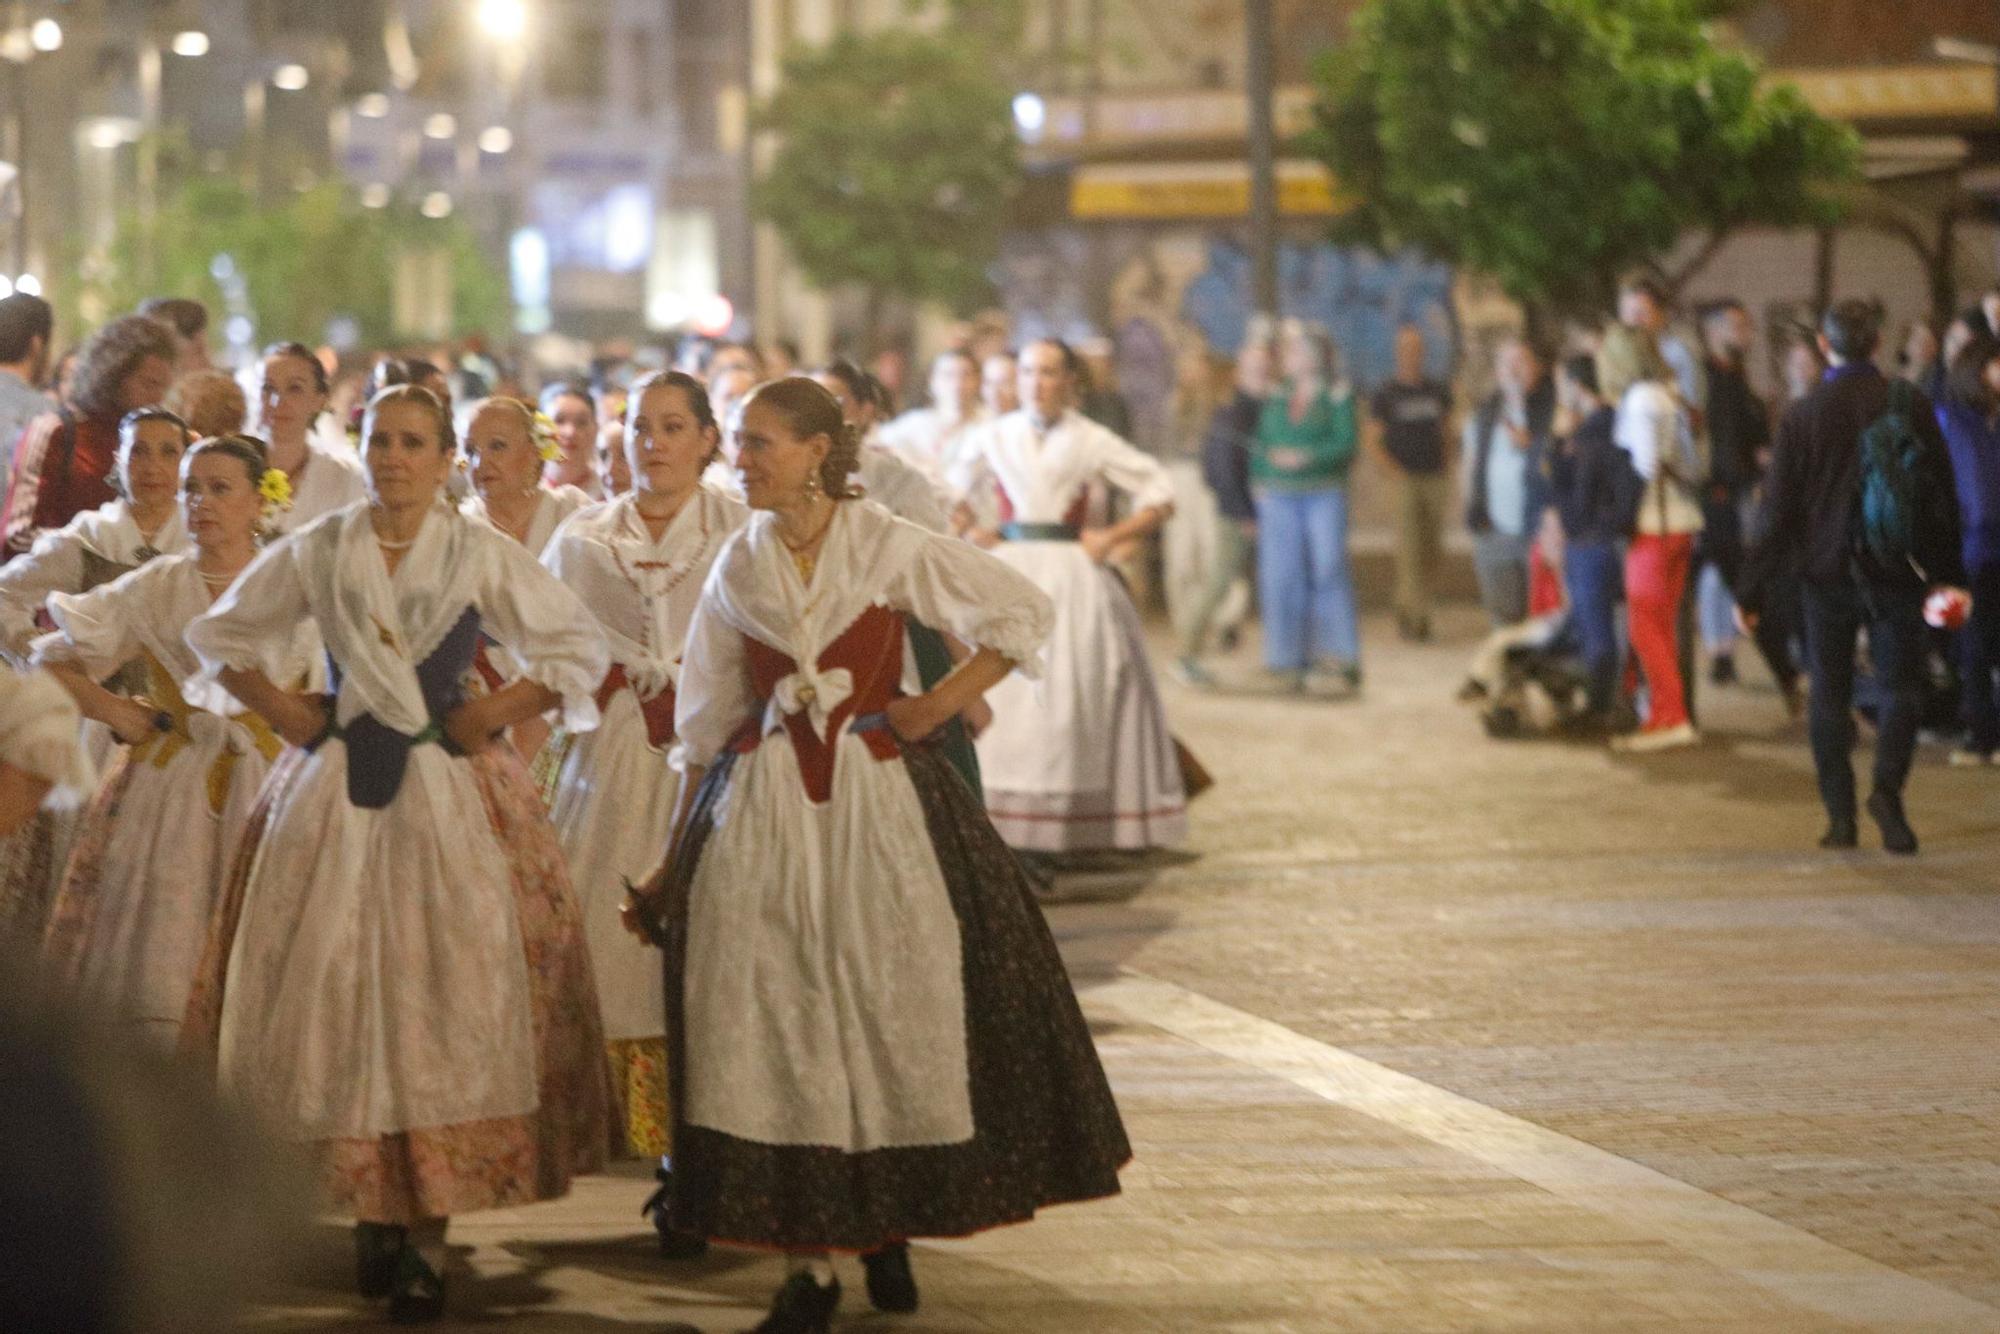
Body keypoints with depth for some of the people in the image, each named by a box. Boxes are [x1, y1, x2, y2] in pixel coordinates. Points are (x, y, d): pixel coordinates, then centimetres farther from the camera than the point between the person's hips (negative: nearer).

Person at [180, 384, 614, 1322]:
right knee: (335, 994, -1)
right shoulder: (315, 553, 6)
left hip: (452, 798, -2)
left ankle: (428, 1238, -4)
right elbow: (217, 634, 16)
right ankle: (370, 1213, 9)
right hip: (335, 796, 2)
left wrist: (496, 714, -5)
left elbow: (583, 649, 2)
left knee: (443, 1001, -6)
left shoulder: (483, 558, 0)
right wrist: (281, 711, 5)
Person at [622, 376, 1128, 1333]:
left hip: (878, 796, -2)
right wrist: (676, 857, 10)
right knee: (773, 1020, -3)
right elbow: (705, 724, 11)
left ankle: (887, 1226, 16)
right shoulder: (738, 568, 6)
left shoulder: (888, 550, -3)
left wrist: (940, 706, -5)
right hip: (761, 810, 2)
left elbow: (1023, 612, 1)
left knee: (892, 1005, 0)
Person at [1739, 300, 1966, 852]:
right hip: (1898, 571, 0)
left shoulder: (1802, 416, -5)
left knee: (1829, 693, 10)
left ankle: (1840, 814, 5)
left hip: (1828, 573, 0)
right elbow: (1942, 494, 1)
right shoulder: (1911, 405, -3)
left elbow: (1778, 511, -3)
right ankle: (1887, 785, -18)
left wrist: (1752, 591, 2)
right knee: (1900, 684, 5)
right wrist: (1947, 573, 10)